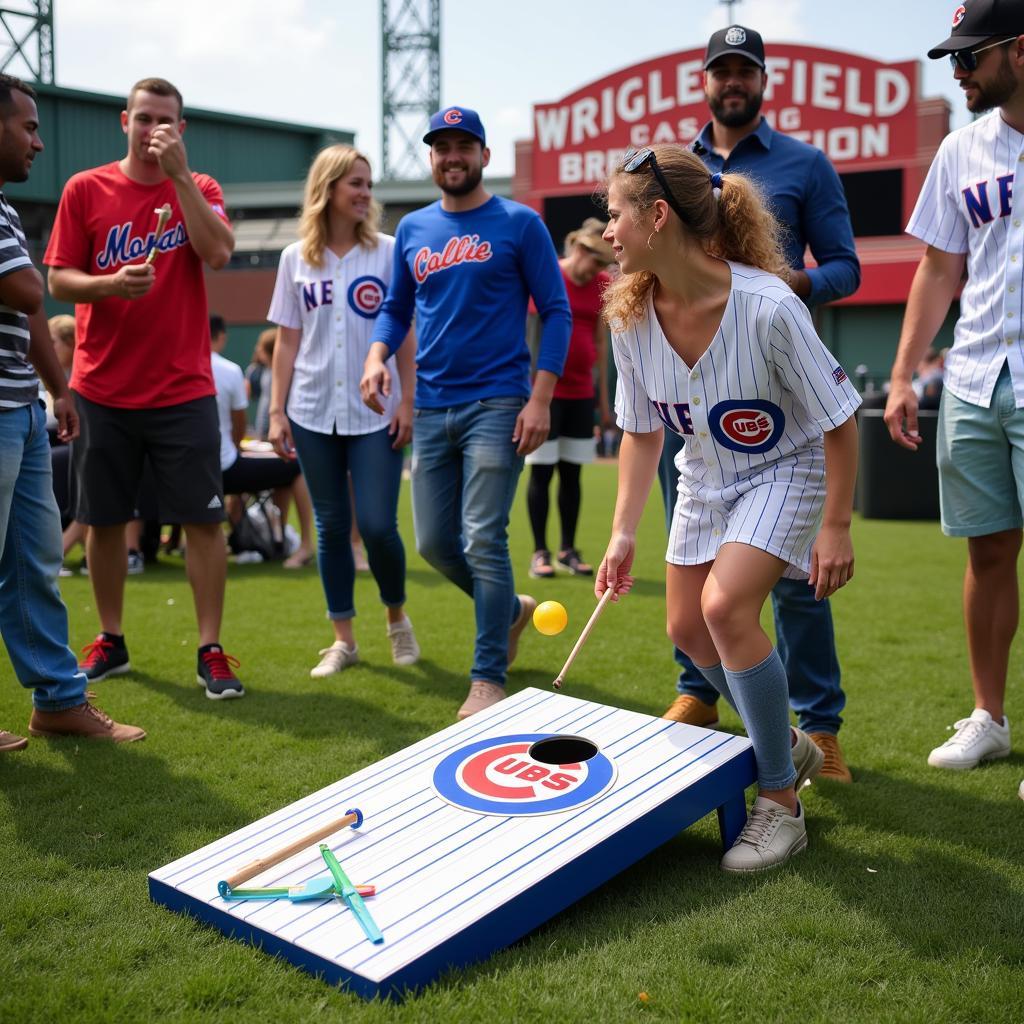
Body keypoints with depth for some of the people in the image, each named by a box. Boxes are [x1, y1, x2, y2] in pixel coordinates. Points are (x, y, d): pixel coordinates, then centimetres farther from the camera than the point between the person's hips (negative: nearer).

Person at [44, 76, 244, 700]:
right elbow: (58, 279, 2)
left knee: (203, 520, -3)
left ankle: (212, 650, 6)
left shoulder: (198, 188, 5)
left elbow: (219, 252, -14)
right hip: (103, 390, 1)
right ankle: (111, 642, 25)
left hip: (183, 389, -1)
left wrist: (178, 173, -15)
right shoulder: (86, 190, 5)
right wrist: (112, 283, -17)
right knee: (104, 520, 9)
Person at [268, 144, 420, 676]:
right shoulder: (296, 258, 7)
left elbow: (405, 334, 2)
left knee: (378, 526, -7)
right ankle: (343, 639, 17)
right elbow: (287, 340, 8)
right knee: (331, 526, 6)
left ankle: (397, 617, 20)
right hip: (314, 414, 2)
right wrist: (276, 410, 3)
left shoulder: (389, 252, 2)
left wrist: (407, 401, -5)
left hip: (375, 413, -2)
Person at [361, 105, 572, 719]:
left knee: (483, 540, -9)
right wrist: (378, 355, -1)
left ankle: (489, 679, 3)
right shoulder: (413, 230, 13)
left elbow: (556, 312, -2)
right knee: (435, 543, 7)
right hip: (432, 408, 5)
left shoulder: (519, 224, -1)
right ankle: (511, 608, 34)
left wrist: (541, 399, -12)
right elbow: (397, 308, 21)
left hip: (497, 404, -5)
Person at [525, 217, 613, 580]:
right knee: (541, 471, -2)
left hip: (581, 392, 5)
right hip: (545, 391, -5)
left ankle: (568, 550, 17)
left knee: (572, 472, 9)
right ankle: (540, 553, 6)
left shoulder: (603, 285, 7)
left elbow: (601, 342, 13)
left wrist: (604, 397, 12)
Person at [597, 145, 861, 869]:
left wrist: (836, 526, -18)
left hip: (786, 471, -6)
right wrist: (623, 532, -6)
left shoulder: (768, 306, -31)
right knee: (689, 628, 6)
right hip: (707, 477, 7)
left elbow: (839, 421, -20)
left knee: (725, 604, -26)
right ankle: (789, 746, 32)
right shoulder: (631, 315, -14)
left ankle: (782, 803, -8)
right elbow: (642, 431, -1)